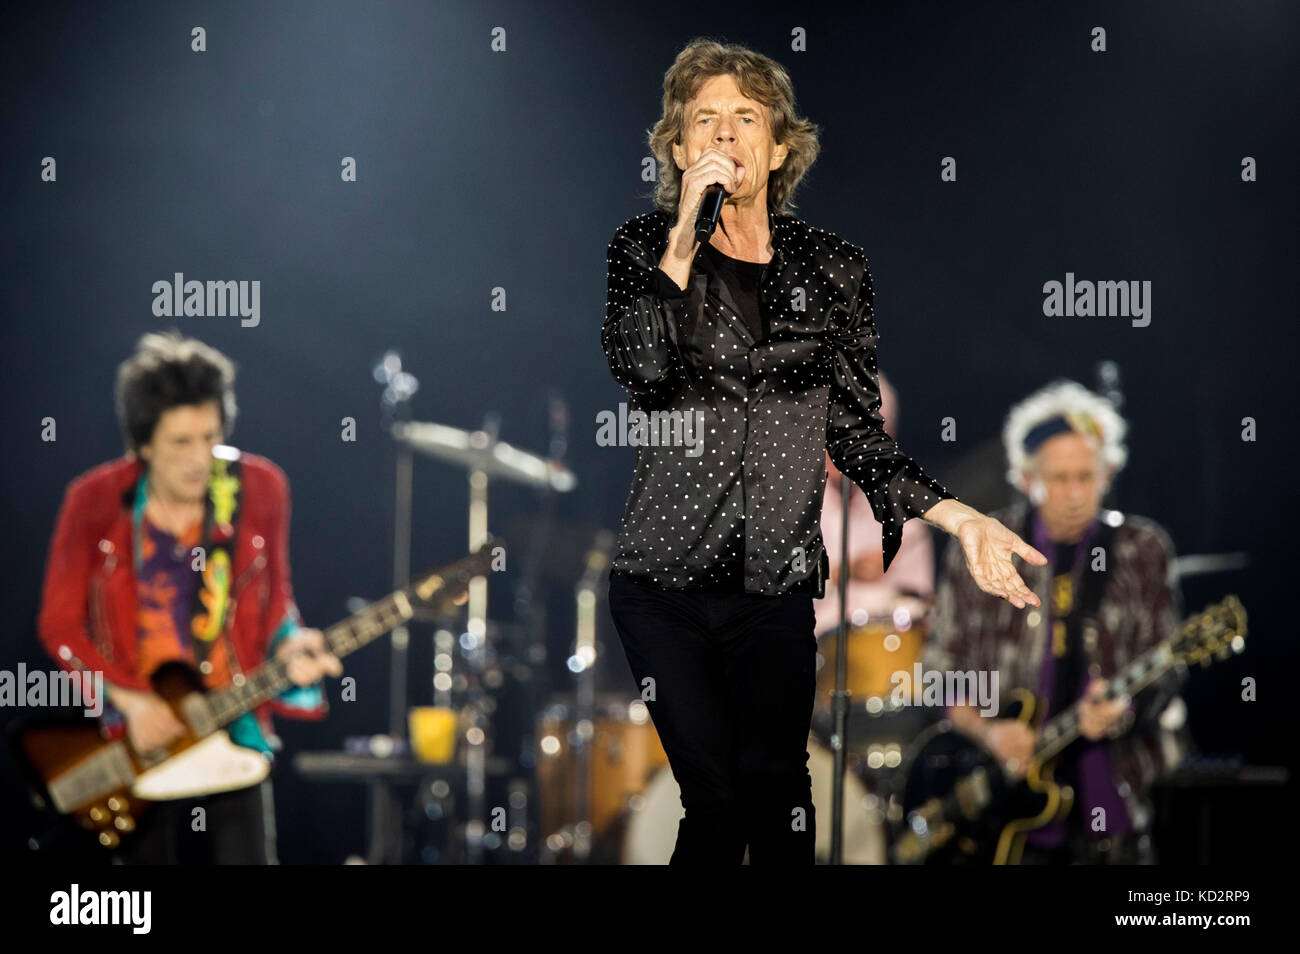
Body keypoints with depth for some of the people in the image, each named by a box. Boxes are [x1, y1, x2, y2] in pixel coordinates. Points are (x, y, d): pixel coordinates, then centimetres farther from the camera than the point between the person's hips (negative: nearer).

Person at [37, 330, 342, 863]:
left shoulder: (260, 490, -4)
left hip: (232, 726, 1)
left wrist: (288, 645, -12)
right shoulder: (96, 502, -9)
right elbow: (60, 623, -2)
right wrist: (128, 699, -13)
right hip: (136, 735, -1)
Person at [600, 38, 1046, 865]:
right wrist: (685, 236, -16)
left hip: (775, 586, 1)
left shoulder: (830, 268, 8)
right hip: (665, 580, -1)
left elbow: (857, 430, 8)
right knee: (714, 799, -8)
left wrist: (959, 518, -4)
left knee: (776, 790, -10)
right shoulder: (646, 246, 6)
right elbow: (640, 367, -13)